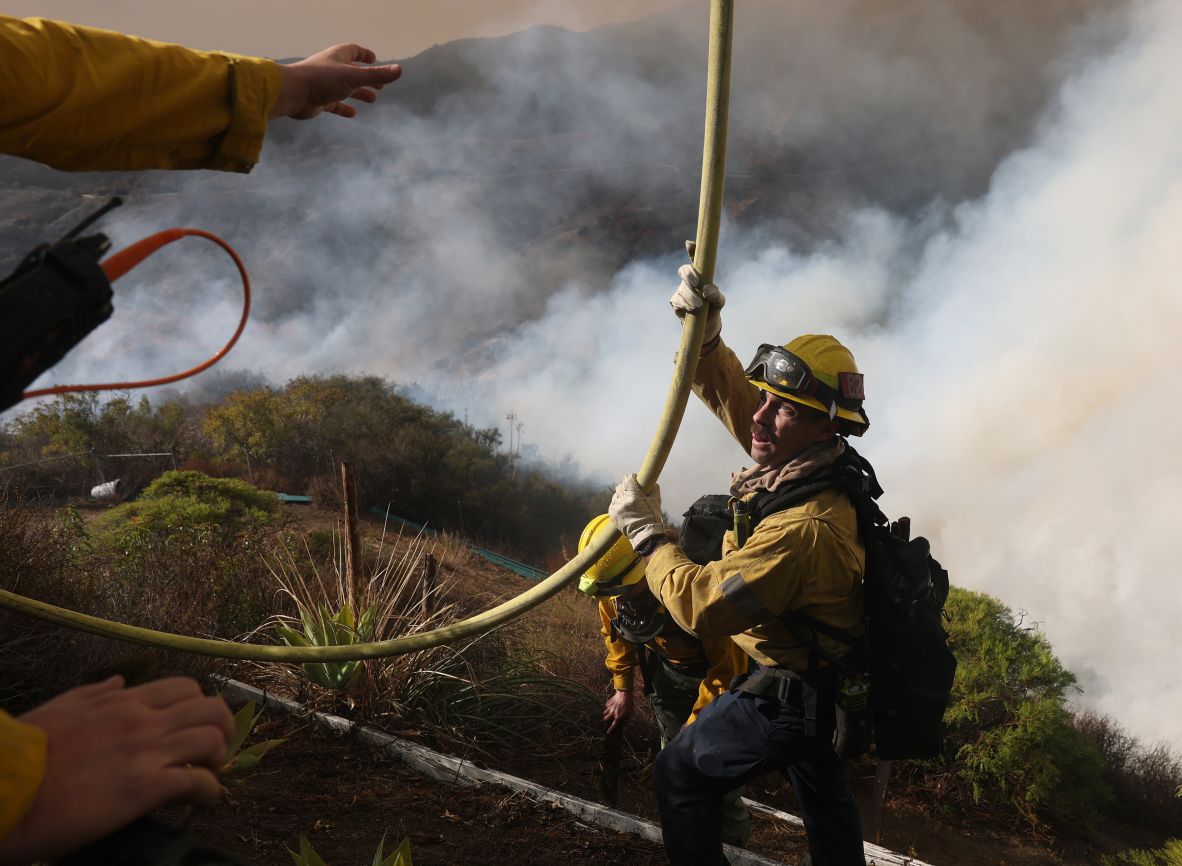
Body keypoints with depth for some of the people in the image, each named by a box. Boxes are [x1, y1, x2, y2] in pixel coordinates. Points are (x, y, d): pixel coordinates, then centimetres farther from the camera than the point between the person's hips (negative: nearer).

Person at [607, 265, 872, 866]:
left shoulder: (805, 529, -37)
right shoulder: (807, 460, -10)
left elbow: (702, 607, -33)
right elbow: (730, 393, 0)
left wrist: (645, 531, -23)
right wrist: (706, 335, -17)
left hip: (786, 696, -9)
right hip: (829, 684, 9)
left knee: (680, 775, 7)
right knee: (823, 795, 29)